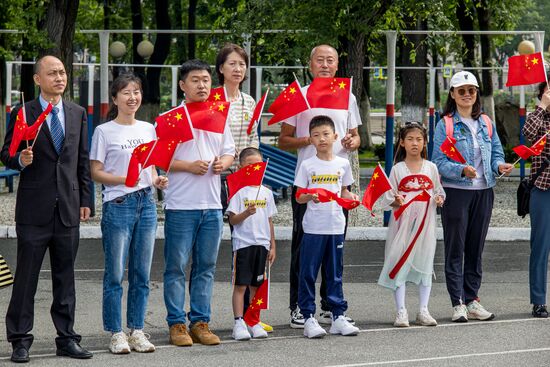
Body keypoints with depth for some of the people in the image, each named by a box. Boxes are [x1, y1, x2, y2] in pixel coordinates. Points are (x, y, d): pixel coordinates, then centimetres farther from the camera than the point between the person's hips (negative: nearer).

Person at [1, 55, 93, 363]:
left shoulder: (78, 113, 12)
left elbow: (83, 161, 13)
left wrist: (85, 200, 8)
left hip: (69, 208, 4)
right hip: (34, 208, -4)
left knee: (65, 276, 8)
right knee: (26, 276, -1)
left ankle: (67, 338, 14)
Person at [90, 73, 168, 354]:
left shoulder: (148, 129, 13)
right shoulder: (104, 131, -2)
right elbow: (96, 172, -4)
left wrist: (157, 180, -1)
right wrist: (123, 179, -19)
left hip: (146, 203, 5)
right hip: (118, 204, -5)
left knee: (141, 273, 6)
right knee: (115, 273, -4)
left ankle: (137, 330, 13)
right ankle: (116, 333, 2)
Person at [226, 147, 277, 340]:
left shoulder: (266, 192, 11)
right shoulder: (238, 191, -5)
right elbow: (232, 220, -7)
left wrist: (272, 246, 14)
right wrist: (246, 213, -25)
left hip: (261, 244, 5)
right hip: (243, 243, -5)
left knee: (256, 285, 9)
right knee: (240, 284, -4)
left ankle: (254, 322, 13)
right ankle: (239, 323, -3)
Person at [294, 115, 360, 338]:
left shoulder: (342, 164, 8)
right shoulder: (307, 165, -1)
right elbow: (299, 197, -1)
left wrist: (351, 198, -5)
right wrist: (310, 197, -21)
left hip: (336, 226, 3)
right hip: (313, 227, -3)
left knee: (335, 273, 9)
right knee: (308, 273, -2)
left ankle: (338, 316, 13)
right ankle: (309, 318, 1)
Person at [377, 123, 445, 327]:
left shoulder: (431, 168, 7)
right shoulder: (398, 169, 2)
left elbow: (439, 191, 12)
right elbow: (388, 198, 1)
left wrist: (439, 199, -9)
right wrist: (396, 201, -19)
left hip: (426, 223, 2)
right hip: (403, 222, -2)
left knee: (424, 264, 5)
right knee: (400, 264, -5)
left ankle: (423, 311, 11)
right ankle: (401, 312, -1)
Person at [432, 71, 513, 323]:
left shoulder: (487, 123, 11)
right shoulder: (445, 125, -3)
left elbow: (497, 153, 13)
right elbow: (439, 162, -10)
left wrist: (500, 166, -10)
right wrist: (462, 170, -27)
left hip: (483, 192, 5)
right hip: (455, 192, -5)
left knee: (476, 248, 9)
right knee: (455, 248, -3)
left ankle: (472, 300, 15)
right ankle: (458, 304, -2)